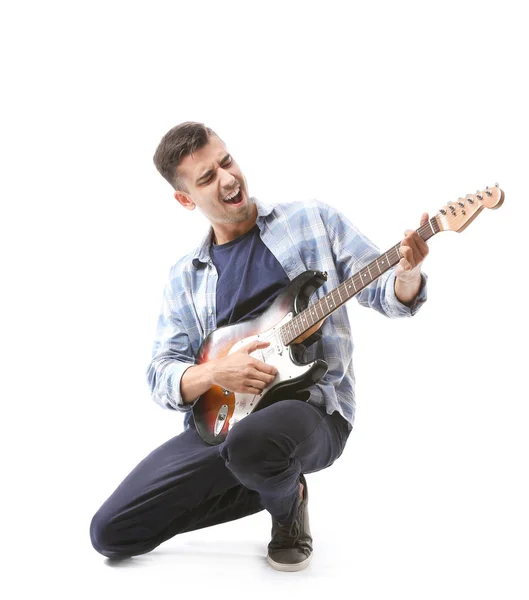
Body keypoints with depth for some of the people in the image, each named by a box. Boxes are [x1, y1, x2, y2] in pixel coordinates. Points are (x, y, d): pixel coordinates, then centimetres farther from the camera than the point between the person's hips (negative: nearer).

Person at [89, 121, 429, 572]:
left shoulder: (315, 221, 4)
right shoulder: (185, 277, 10)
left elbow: (387, 294, 2)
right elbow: (161, 373, 6)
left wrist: (408, 271, -22)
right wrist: (215, 373, -15)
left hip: (315, 407, -3)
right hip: (218, 417, 4)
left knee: (252, 443, -41)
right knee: (111, 532, -4)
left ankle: (288, 504, -1)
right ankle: (267, 483, 12)